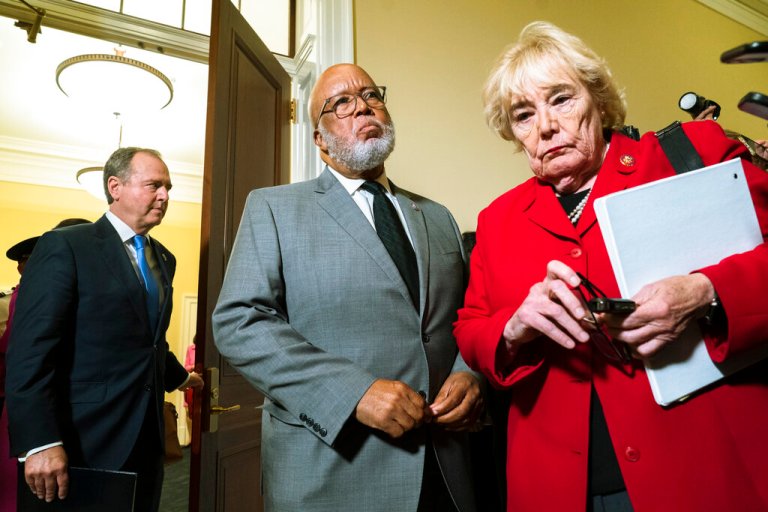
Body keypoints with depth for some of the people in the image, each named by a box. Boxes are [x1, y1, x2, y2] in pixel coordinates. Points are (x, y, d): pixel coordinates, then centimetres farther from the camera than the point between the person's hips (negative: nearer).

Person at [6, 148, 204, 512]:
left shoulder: (163, 259, 11)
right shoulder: (64, 246, -9)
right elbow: (30, 352, -16)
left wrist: (178, 376, 32)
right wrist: (39, 443, -21)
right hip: (86, 443, -6)